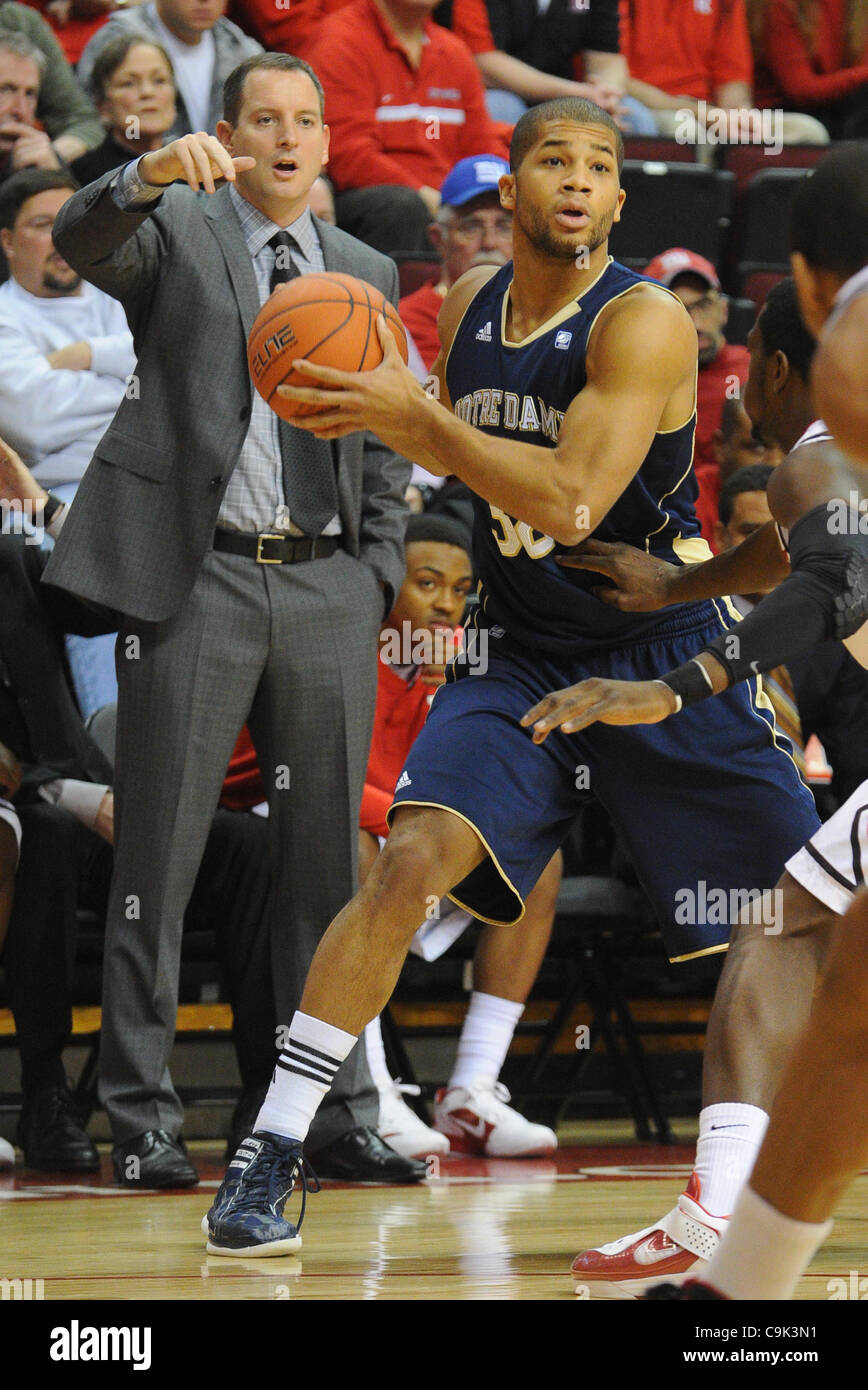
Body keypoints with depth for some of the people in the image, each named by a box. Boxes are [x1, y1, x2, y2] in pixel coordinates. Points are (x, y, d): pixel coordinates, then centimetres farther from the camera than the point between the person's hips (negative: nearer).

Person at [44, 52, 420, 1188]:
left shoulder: (366, 274, 16)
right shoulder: (175, 233, 5)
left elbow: (385, 451, 18)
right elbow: (80, 241, -17)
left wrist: (377, 578, 7)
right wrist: (150, 176, -36)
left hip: (328, 591, 4)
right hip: (198, 582, -4)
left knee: (327, 860, 6)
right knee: (159, 856, -2)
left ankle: (340, 1115, 11)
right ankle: (140, 1112, 3)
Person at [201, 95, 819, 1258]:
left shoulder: (644, 323, -19)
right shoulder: (471, 305, 1)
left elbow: (571, 503, -28)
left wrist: (415, 419, -29)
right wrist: (379, 414, -1)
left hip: (662, 660, -3)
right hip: (520, 658, 3)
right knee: (411, 859, -18)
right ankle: (270, 1151, -15)